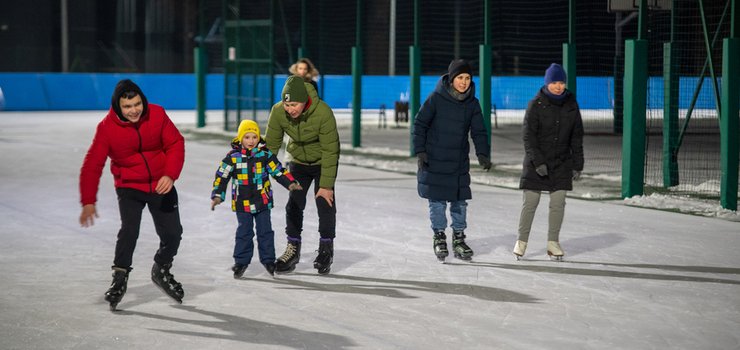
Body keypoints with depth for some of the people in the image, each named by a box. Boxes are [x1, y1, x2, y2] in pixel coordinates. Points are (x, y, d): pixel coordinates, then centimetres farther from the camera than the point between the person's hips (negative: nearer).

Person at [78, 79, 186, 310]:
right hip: (129, 187, -2)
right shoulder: (107, 128, -17)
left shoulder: (157, 115, -13)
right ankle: (120, 279, -4)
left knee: (172, 234, 4)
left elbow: (176, 144, -6)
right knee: (129, 230, -22)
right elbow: (92, 165, -14)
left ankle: (161, 272, 33)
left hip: (161, 185, 2)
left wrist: (170, 175, -21)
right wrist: (88, 202, -20)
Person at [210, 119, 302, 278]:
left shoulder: (265, 154, -2)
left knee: (265, 231, 6)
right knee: (244, 232, 4)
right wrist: (217, 196, -8)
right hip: (242, 203, -1)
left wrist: (291, 183, -8)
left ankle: (268, 259, 18)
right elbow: (222, 176, -2)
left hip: (262, 201, 1)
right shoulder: (233, 156, -5)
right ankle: (241, 261, 15)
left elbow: (278, 170, 3)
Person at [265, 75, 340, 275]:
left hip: (323, 162, -3)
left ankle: (326, 249, 11)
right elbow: (271, 145, -10)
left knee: (325, 203, -7)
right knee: (294, 204, 1)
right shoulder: (278, 112, -24)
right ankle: (293, 249, 16)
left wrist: (326, 185, -23)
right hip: (298, 161, 3)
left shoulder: (323, 113, -34)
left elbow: (330, 151, -26)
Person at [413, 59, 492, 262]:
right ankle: (439, 238, 17)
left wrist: (483, 154, -14)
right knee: (437, 200, 1)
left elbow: (479, 132, 1)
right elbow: (420, 124, -5)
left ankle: (459, 240, 18)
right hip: (434, 161, -3)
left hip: (459, 162, 3)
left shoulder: (472, 103, 1)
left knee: (460, 201, 5)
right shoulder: (436, 98, -10)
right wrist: (420, 151, -10)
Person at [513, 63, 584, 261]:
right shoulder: (536, 104, -7)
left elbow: (577, 137, 9)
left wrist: (577, 164, 5)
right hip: (536, 163, -3)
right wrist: (537, 162, -19)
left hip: (562, 163, 3)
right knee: (530, 202, -3)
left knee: (558, 203, 1)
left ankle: (553, 243, 10)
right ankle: (522, 241, 10)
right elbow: (528, 135, -10)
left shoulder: (571, 104, 5)